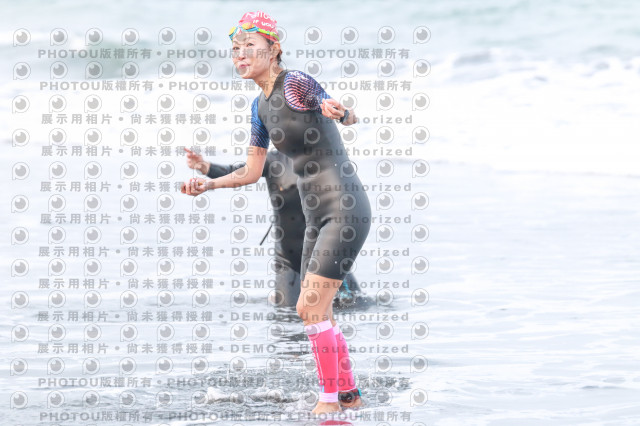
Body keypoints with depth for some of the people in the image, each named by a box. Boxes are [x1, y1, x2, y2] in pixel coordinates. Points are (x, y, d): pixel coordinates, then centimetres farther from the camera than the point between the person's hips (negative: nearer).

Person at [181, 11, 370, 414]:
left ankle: (330, 400, -3)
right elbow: (252, 171, 17)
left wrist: (337, 111, -47)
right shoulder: (261, 105, 11)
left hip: (346, 209, -9)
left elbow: (351, 118, -25)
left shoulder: (295, 83, -14)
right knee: (316, 311, 12)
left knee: (311, 307, -12)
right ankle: (349, 394, 25)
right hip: (316, 214, 9)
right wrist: (209, 183, 3)